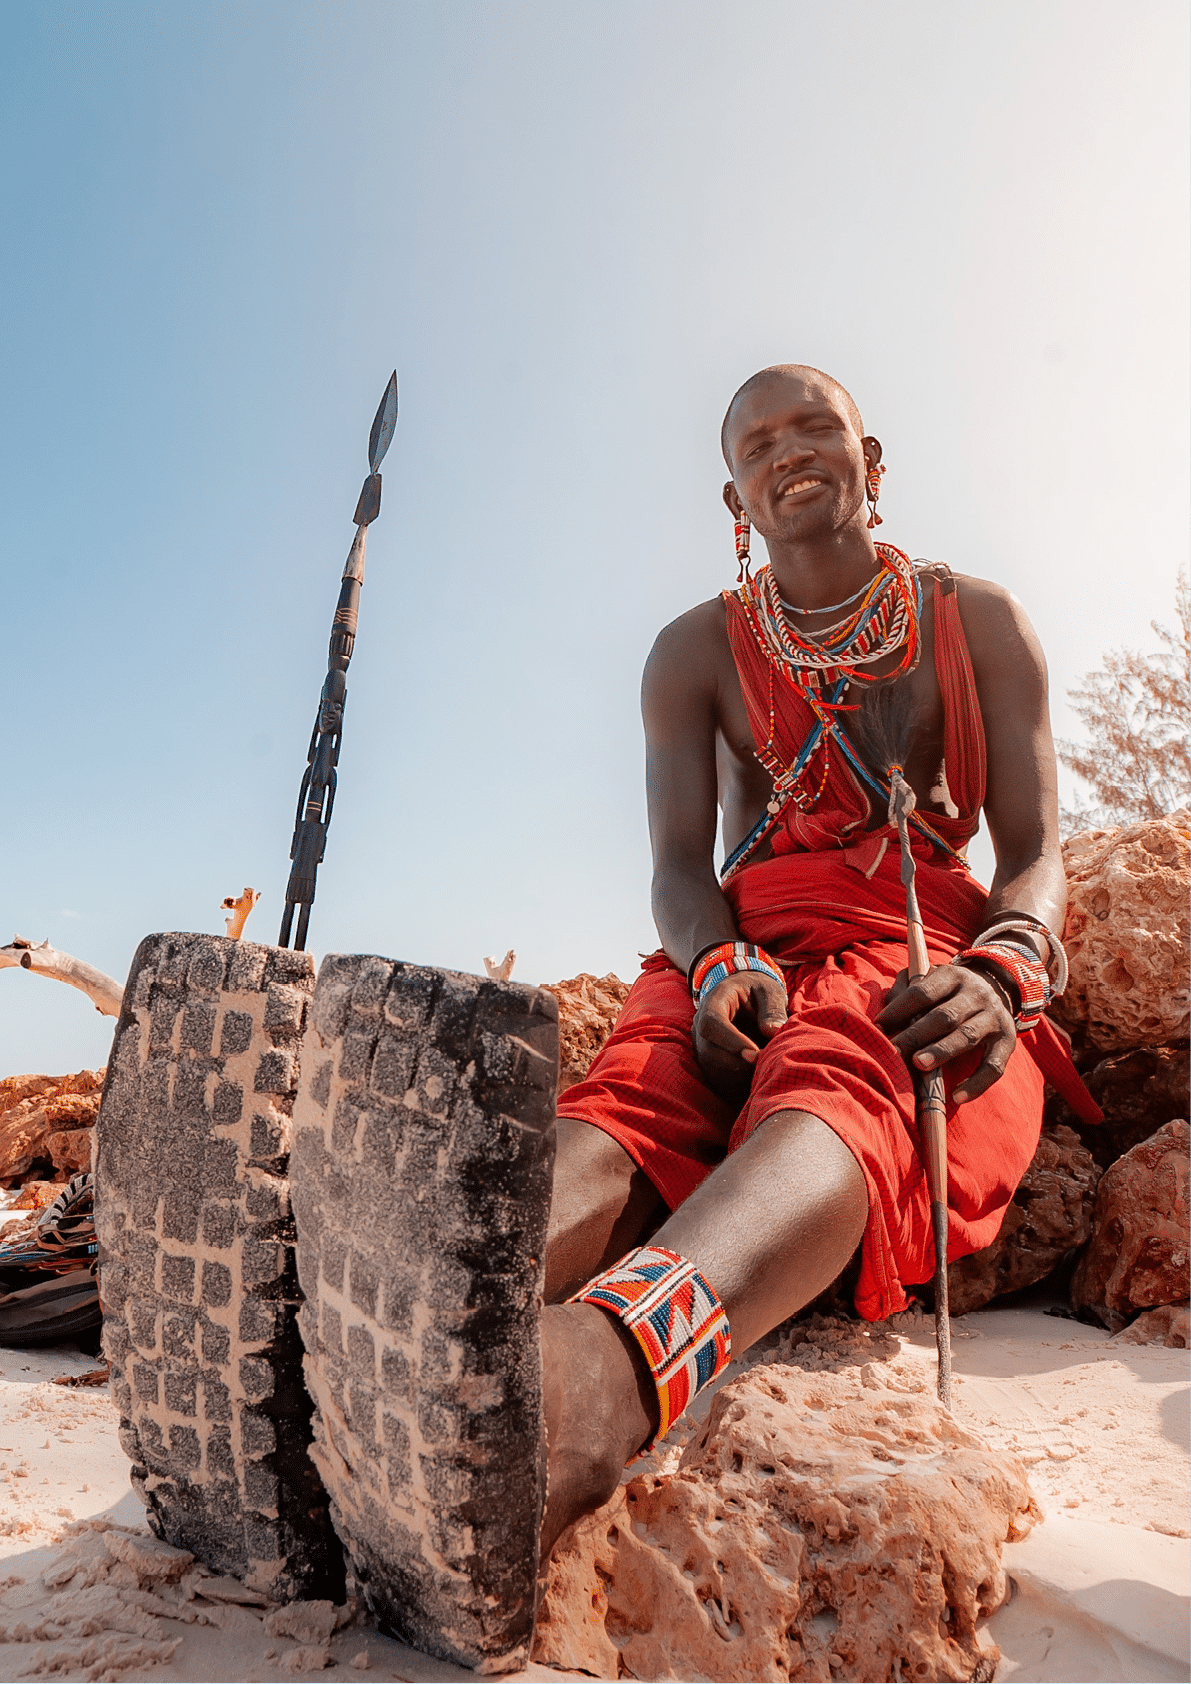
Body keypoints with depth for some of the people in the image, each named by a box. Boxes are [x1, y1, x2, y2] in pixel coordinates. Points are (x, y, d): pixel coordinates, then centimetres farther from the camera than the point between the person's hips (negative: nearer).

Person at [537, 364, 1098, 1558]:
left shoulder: (979, 623, 14)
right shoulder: (696, 651, 14)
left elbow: (1036, 851, 6)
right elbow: (677, 863, 5)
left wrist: (1002, 973, -18)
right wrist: (720, 964, -20)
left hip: (922, 953, -1)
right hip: (745, 952, 2)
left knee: (837, 1085, -39)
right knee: (624, 1098, -33)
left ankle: (611, 1356, -68)